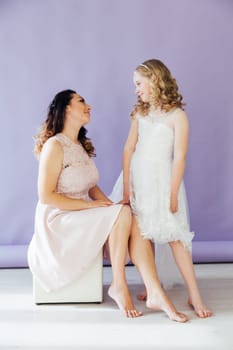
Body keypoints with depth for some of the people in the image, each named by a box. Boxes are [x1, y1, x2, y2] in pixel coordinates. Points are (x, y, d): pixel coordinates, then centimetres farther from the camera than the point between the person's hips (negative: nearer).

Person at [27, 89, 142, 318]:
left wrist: (110, 205, -6)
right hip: (58, 221, -8)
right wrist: (91, 205, -19)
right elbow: (46, 196, -18)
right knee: (123, 213, -25)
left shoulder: (82, 145, 15)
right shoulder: (54, 146, -13)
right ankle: (118, 286, -17)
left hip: (83, 217, 8)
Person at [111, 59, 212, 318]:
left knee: (174, 234, -7)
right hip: (137, 177, 5)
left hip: (162, 178, -4)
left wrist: (173, 195, -12)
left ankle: (195, 295, -2)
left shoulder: (177, 115, -7)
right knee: (142, 234, 3)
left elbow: (179, 157, -10)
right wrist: (126, 187, -6)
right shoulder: (140, 112, 7)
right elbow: (129, 149, 1)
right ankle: (151, 286, 17)